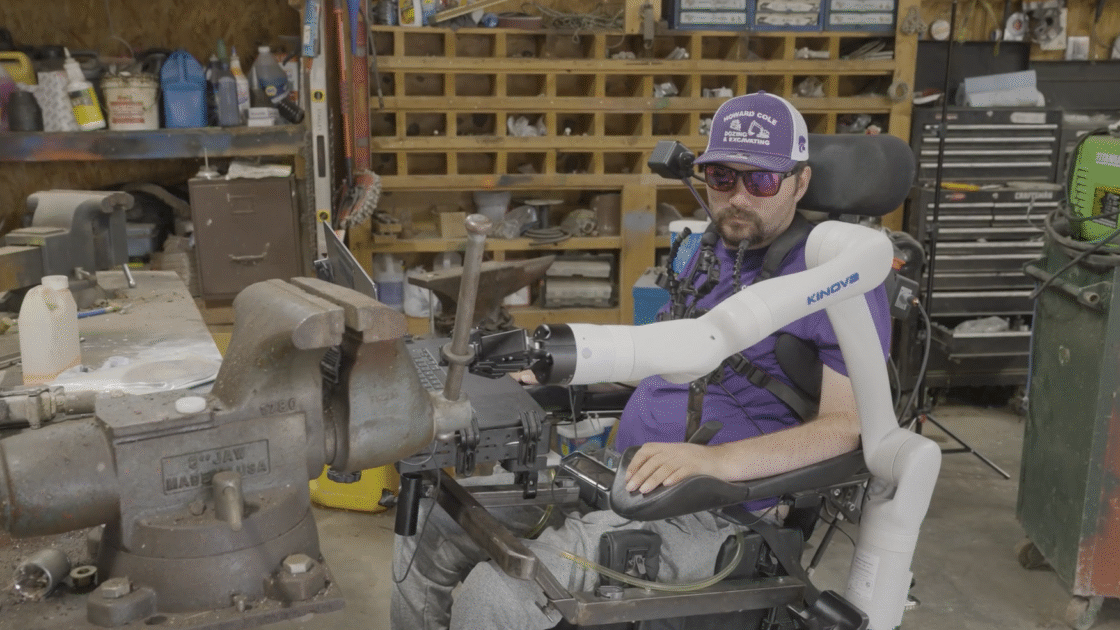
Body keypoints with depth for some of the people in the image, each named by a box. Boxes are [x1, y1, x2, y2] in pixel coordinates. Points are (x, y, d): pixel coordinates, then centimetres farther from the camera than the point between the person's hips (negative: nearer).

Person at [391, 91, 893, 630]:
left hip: (703, 512, -8)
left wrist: (717, 460, -28)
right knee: (426, 534, 2)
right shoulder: (705, 251, 15)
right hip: (615, 472, 8)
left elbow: (847, 424, -17)